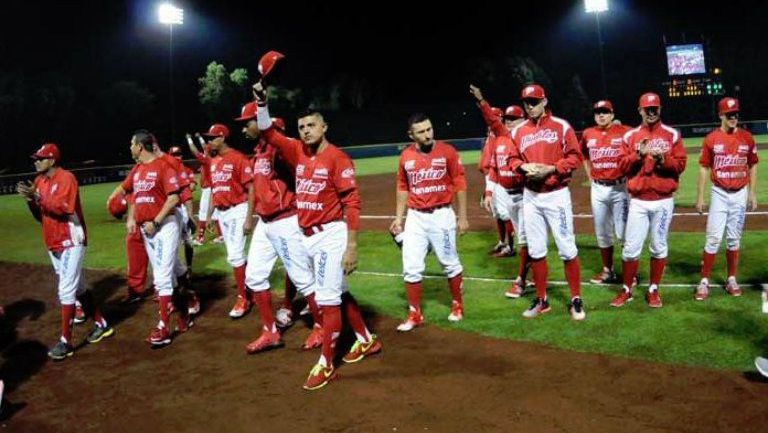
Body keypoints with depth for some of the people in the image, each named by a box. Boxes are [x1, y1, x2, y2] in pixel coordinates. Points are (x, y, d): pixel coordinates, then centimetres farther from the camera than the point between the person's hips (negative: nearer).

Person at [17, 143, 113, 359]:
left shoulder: (66, 178, -14)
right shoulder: (39, 181, 10)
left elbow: (62, 209, -23)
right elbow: (39, 216, 11)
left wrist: (37, 197, -26)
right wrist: (30, 199, -6)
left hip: (71, 241, -9)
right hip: (53, 243, 9)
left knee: (66, 290, -8)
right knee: (78, 287, 15)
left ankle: (66, 341, -2)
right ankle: (102, 325, 27)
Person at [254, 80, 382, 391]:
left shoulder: (337, 158, -13)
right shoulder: (298, 152, 7)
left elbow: (352, 202, -16)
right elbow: (268, 133, 8)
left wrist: (352, 246, -20)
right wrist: (261, 100, -7)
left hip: (330, 235, -8)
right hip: (307, 236, 8)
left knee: (328, 299, -2)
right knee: (339, 293, 18)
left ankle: (325, 365, 8)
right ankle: (367, 340, 35)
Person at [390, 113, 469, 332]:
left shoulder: (447, 151, -7)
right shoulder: (405, 157, 2)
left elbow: (460, 185, -3)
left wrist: (462, 217, -4)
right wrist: (398, 218, 9)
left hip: (441, 215, -3)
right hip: (415, 217, 3)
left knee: (450, 263, 10)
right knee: (411, 268, 2)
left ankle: (457, 305, 30)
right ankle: (414, 314, 15)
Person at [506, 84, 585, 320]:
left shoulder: (561, 126, -3)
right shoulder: (518, 131, 8)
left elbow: (575, 157, -6)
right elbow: (513, 159, 12)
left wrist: (550, 169, -18)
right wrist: (524, 167, -10)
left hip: (556, 195, -4)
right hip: (530, 196, 4)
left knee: (567, 249, -2)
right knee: (536, 251, 9)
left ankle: (576, 300, 11)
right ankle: (541, 300, 21)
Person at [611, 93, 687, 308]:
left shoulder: (672, 135, 4)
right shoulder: (630, 136, 6)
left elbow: (680, 165, -1)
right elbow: (622, 166, 1)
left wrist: (662, 159, -18)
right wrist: (638, 154, -15)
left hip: (663, 201, 0)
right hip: (638, 201, 0)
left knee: (659, 247, 8)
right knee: (631, 247, 1)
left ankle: (653, 290, 20)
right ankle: (626, 290, 13)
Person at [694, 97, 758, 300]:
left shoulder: (747, 137, 2)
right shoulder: (711, 139, -4)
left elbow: (752, 166, 9)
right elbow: (704, 168, 0)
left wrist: (753, 194, 6)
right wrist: (700, 197, -2)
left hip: (740, 194, 2)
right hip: (719, 194, -2)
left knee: (734, 239, 10)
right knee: (714, 238, -6)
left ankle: (731, 279, 20)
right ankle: (704, 281, 1)